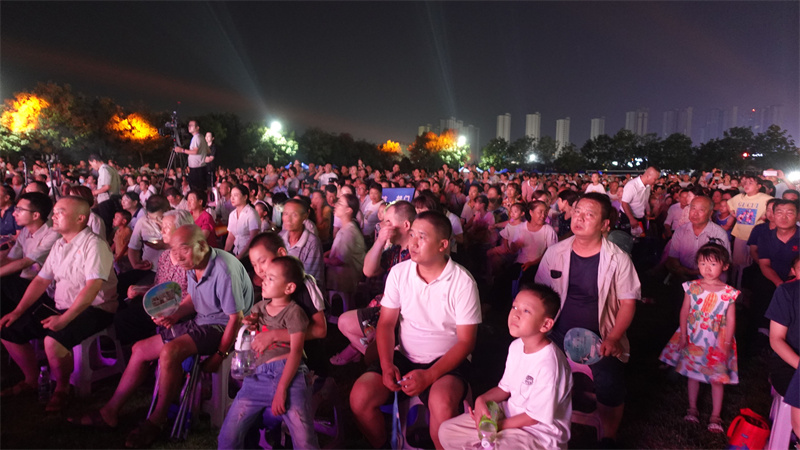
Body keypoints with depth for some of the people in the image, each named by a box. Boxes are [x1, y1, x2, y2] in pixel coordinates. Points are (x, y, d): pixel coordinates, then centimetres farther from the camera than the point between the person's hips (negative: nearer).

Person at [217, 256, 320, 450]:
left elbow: (296, 351, -9)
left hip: (289, 375, -5)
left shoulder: (293, 311, 0)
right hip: (257, 377, 6)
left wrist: (281, 389, -18)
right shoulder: (259, 307, 19)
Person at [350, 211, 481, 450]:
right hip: (404, 356, 4)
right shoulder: (399, 273, -2)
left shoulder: (462, 282, -12)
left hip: (446, 361, -3)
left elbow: (466, 341, -11)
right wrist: (387, 365, -14)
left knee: (442, 403, -35)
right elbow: (386, 323, 2)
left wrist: (429, 375, -21)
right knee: (360, 396, -17)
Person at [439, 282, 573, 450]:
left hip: (538, 432, -8)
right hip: (510, 414, 8)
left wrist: (498, 425, -14)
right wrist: (482, 399, -10)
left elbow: (536, 416, -20)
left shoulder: (548, 364, -28)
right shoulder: (516, 346, -1)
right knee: (447, 431, 3)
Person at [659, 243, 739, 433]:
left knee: (717, 378, 4)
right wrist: (683, 335, -4)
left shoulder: (728, 293, -8)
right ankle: (692, 408, 30)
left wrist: (726, 343, -9)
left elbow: (731, 320, -5)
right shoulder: (692, 287, -5)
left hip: (716, 343, -2)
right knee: (692, 374, 13)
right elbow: (684, 311, -1)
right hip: (693, 339, 2)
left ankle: (715, 416, 20)